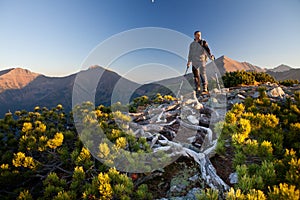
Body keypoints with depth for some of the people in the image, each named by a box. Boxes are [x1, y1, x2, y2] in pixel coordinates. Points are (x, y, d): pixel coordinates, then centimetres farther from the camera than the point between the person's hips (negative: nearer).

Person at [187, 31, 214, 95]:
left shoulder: (203, 42, 8)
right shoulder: (192, 44, 18)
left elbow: (207, 50, -5)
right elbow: (190, 54, 24)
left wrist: (210, 56, -21)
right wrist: (189, 61, 22)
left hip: (202, 61, -3)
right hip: (194, 62, 3)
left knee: (203, 75, -10)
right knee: (196, 76, 0)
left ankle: (205, 89, -7)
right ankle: (198, 89, 5)